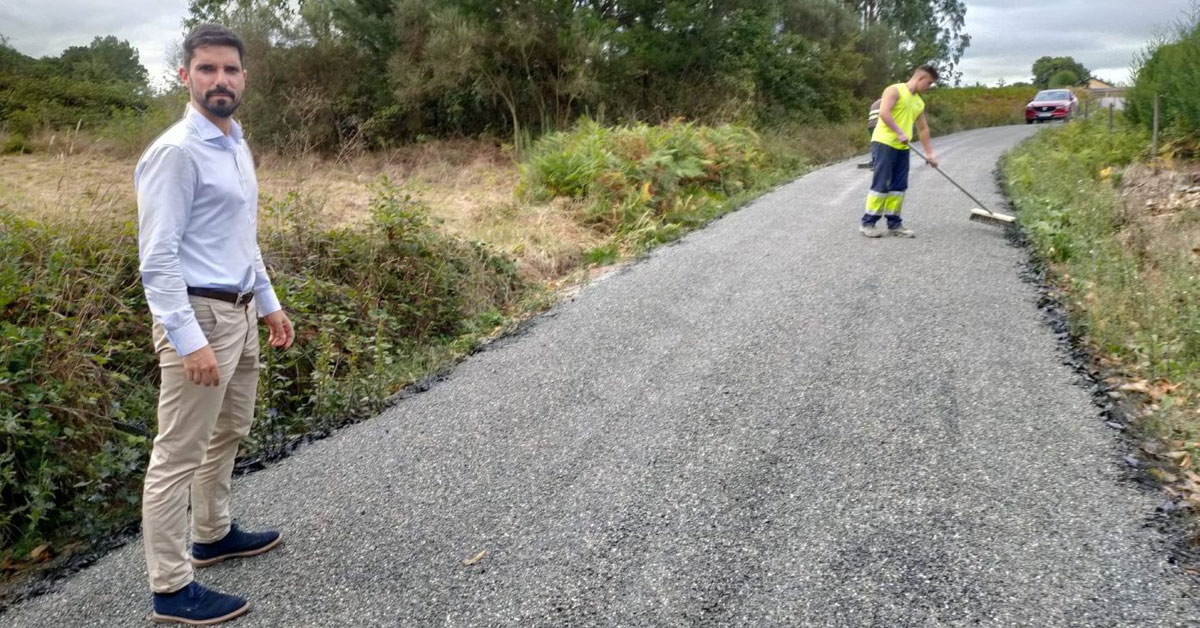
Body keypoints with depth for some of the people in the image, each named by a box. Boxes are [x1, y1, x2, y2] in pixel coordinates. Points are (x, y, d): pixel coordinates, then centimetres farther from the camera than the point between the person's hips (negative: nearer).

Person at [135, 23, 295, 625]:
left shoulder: (236, 146, 12)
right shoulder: (176, 152, -15)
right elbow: (157, 258, -20)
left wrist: (269, 304, 21)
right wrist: (189, 341, -25)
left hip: (240, 311, 10)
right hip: (199, 315, -9)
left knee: (227, 433, 21)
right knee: (178, 456, -1)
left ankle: (212, 534, 39)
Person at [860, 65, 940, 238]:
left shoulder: (919, 103, 19)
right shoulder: (895, 90, -5)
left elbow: (923, 128, 24)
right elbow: (884, 113, -19)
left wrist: (929, 152, 21)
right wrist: (899, 132, -24)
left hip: (902, 148, 8)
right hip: (884, 143, -8)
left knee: (899, 186, 5)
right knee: (880, 184, -9)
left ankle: (894, 224, 11)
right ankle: (867, 223, -3)